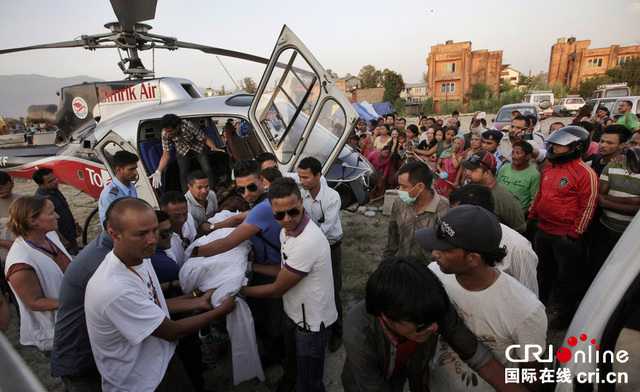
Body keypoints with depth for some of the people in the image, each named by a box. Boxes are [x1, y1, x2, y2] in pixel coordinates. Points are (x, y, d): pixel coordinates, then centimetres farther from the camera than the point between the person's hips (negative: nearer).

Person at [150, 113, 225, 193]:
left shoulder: (189, 126, -37)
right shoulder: (165, 134, -28)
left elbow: (206, 139, -26)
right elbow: (166, 155, -21)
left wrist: (214, 147, -47)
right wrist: (158, 172, -32)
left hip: (197, 147, -1)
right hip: (182, 151, 2)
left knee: (207, 170, -10)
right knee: (183, 173, -12)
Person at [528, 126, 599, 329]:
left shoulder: (585, 173, -15)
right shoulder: (549, 169, 8)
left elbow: (587, 207, -15)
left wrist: (575, 234, -15)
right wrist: (531, 217, 17)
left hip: (565, 235, -7)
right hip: (543, 229, 7)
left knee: (565, 277, 8)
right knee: (542, 270, 22)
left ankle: (566, 315, 25)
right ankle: (539, 300, 42)